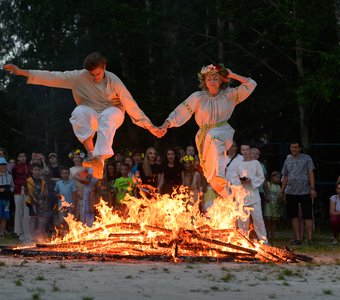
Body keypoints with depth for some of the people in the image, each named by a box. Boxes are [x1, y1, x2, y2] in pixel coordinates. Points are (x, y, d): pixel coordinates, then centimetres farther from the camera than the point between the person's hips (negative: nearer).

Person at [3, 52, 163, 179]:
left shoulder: (113, 81, -12)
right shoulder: (79, 77, -9)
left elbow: (130, 104, -12)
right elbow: (53, 77, -11)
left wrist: (150, 126, -15)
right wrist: (22, 72, -19)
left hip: (112, 113, -2)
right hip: (91, 116, 2)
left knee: (107, 116, -39)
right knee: (79, 112, -33)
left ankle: (100, 159, -52)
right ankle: (91, 154, -35)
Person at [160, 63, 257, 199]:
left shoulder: (228, 95, 2)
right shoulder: (198, 97, 0)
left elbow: (251, 84, 0)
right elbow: (180, 112, -6)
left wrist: (232, 75, -4)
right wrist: (166, 125, -19)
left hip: (223, 132, -3)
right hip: (205, 136, 3)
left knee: (214, 139, -41)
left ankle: (220, 176, -60)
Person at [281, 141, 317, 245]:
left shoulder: (306, 158, 3)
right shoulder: (287, 161, 14)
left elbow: (311, 174, -2)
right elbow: (285, 177, 16)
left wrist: (312, 188, -11)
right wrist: (282, 191, 12)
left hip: (305, 191, -4)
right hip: (291, 192, 4)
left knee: (307, 216, -4)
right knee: (294, 216, 4)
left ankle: (310, 239, -5)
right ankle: (297, 238, 7)